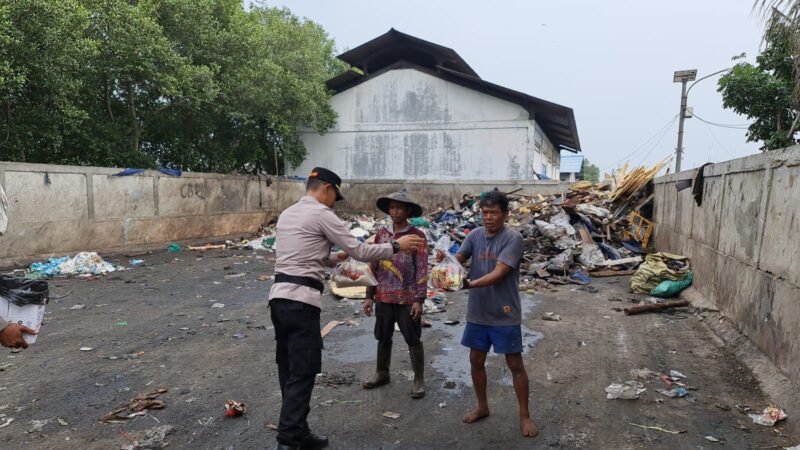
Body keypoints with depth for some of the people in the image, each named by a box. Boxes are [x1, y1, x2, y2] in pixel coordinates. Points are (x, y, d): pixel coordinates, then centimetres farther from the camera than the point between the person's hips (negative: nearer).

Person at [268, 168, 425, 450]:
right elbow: (359, 251, -8)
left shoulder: (287, 214, 18)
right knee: (302, 373, -2)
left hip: (279, 296, 9)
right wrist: (396, 246, 3)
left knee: (288, 369, 15)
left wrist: (334, 258, 32)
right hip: (301, 300, -9)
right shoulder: (322, 213, -7)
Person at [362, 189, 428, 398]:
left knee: (413, 340, 6)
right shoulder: (381, 234, 5)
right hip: (383, 297, 4)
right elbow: (374, 267, 9)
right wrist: (369, 296, 7)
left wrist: (419, 299, -14)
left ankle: (419, 380, 20)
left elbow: (422, 270, -9)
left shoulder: (417, 236, -7)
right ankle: (382, 374, 35)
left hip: (407, 298, -4)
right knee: (383, 338, 17)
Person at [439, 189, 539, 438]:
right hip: (477, 313, 5)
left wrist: (469, 284, -36)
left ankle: (524, 416, 24)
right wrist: (445, 261, -31)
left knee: (515, 364, 7)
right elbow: (457, 259, -7)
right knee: (476, 361, 15)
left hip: (505, 315, -5)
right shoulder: (475, 235, 2)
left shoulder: (513, 238, -15)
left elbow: (499, 273, -24)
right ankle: (482, 406, 36)